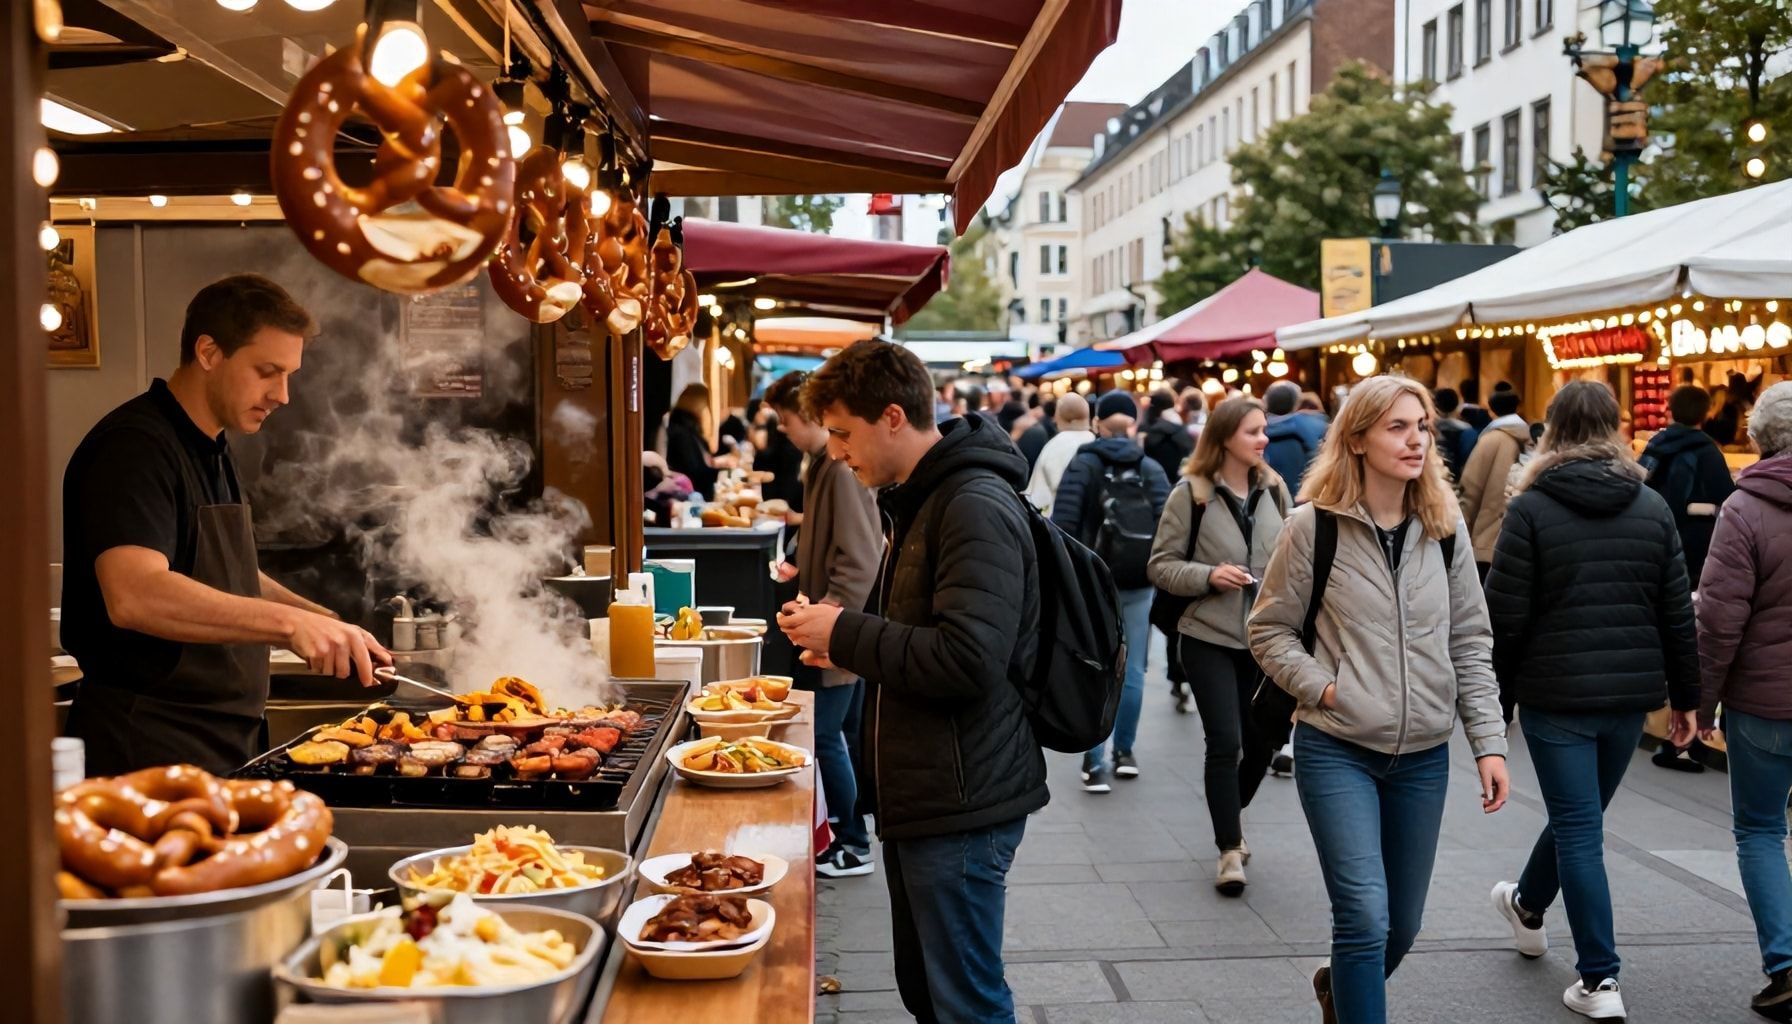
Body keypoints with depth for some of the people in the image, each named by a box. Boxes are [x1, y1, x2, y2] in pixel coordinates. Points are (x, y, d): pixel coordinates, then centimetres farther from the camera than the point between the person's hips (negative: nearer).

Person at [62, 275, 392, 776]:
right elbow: (134, 595, -31)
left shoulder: (211, 452, 15)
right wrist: (289, 622, -35)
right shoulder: (133, 447, -16)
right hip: (149, 748, -9)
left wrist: (326, 625, 11)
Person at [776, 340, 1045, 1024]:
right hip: (919, 791, 10)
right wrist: (849, 646, 7)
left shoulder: (976, 508, -19)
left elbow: (966, 660, -28)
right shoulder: (918, 500, 13)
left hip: (961, 804, -10)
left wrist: (846, 632, -17)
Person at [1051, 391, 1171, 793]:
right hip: (1140, 585, 2)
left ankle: (1095, 763, -2)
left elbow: (1063, 524, -8)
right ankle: (1124, 752, 21)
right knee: (1132, 672, 11)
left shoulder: (1083, 465, 0)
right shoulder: (1151, 469, 4)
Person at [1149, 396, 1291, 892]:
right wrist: (1208, 576, -19)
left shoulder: (1274, 489, 5)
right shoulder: (1192, 494, -8)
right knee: (1225, 742, -6)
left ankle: (1232, 809, 39)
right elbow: (1162, 564, -5)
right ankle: (1230, 849, 8)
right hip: (1209, 638, -4)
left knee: (1261, 742, 11)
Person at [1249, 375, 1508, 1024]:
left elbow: (1470, 643, 7)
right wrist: (1321, 686, -13)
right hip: (1337, 750, -4)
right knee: (1366, 916, -11)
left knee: (1403, 923, 15)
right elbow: (1270, 631, 1)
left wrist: (1489, 742, 1)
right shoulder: (1314, 526, -7)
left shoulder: (1445, 527, 4)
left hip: (1424, 756, 4)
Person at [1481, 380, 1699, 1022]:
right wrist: (1684, 694, 13)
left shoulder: (1531, 508, -9)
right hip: (1630, 694, 5)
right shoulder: (1653, 507, 3)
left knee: (1580, 830, 2)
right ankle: (1529, 906, 46)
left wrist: (1496, 695, 0)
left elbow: (1505, 616, -10)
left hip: (1555, 694, -4)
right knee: (1580, 813, 22)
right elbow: (1677, 612, 5)